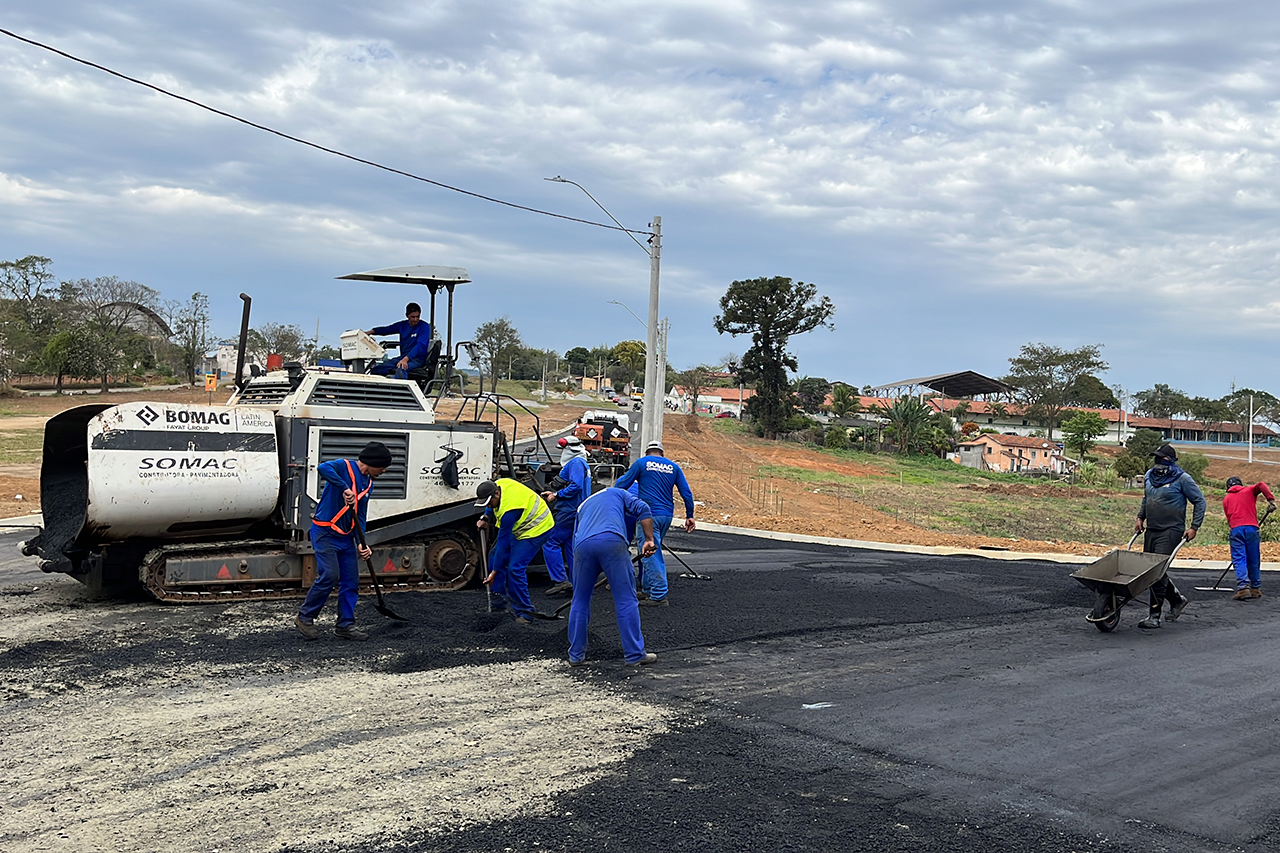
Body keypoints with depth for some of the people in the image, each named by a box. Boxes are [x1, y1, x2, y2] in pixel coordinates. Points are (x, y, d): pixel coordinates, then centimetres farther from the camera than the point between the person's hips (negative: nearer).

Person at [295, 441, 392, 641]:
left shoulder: (368, 483, 11)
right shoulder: (344, 467, -12)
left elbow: (360, 516, 12)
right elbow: (323, 468, -35)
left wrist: (361, 544, 0)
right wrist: (345, 488, -38)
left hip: (346, 536, 8)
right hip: (325, 532, -8)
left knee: (351, 580, 6)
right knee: (329, 575, -14)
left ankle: (345, 625, 16)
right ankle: (305, 617, 4)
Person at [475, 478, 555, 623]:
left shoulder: (509, 510, -35)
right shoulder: (497, 484, -11)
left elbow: (503, 543, -27)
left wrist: (494, 571, -20)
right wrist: (486, 517, 0)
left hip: (537, 529, -11)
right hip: (520, 526, 11)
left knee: (515, 568, -19)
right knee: (494, 555, 9)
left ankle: (524, 613, -8)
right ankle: (500, 599, 18)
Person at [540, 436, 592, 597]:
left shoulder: (576, 462, -10)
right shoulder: (582, 463, 22)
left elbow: (576, 486, -23)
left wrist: (557, 495, -15)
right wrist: (554, 494, 20)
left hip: (568, 511, -10)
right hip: (576, 512, 10)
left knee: (550, 543, -9)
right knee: (571, 547, 10)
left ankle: (561, 580, -12)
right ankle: (574, 586, 10)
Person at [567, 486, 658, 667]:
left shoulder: (582, 506, 41)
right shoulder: (617, 493, 32)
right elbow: (643, 509, 13)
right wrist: (649, 540, 12)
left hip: (583, 545, 3)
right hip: (612, 540, -3)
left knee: (580, 601, 17)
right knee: (626, 600, 3)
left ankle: (576, 655, 24)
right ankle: (635, 655, 6)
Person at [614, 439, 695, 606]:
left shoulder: (641, 463, 2)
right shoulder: (673, 467, 13)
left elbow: (621, 486, 4)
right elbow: (686, 492, 9)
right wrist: (689, 516, 15)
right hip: (667, 515, 6)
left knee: (651, 555, -5)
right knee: (650, 552, 17)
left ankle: (659, 595, -9)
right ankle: (647, 590, 21)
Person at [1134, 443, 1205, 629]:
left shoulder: (1182, 478, -7)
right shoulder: (1149, 476, 12)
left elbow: (1200, 501, -2)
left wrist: (1194, 527, -6)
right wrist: (1140, 518, 18)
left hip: (1171, 530, -7)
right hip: (1151, 530, 7)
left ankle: (1154, 616, -9)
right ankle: (1177, 600, 30)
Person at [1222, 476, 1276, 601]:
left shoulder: (1226, 499, 21)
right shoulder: (1249, 490, 16)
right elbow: (1261, 485, -5)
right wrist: (1271, 500, -10)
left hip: (1235, 529, 0)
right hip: (1251, 528, 0)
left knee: (1239, 560, -3)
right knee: (1254, 560, 10)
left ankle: (1243, 588, -18)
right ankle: (1256, 589, 16)